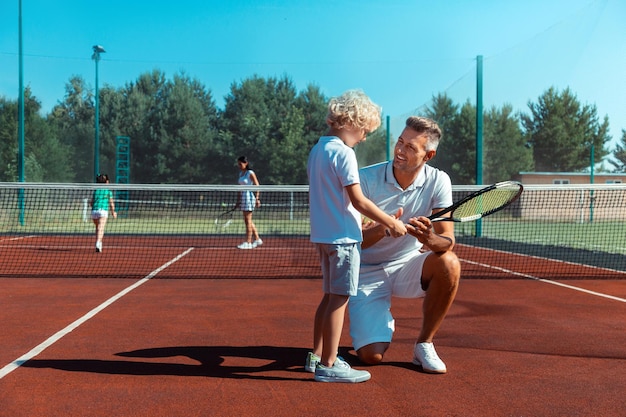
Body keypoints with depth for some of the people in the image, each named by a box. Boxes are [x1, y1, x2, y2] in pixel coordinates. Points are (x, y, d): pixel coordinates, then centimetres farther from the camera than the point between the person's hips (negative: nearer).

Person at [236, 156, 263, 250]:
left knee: (248, 220, -6)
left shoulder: (250, 173, -9)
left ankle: (248, 243, -3)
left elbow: (257, 186, -11)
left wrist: (257, 198, -16)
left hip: (249, 196, -9)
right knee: (248, 221, 12)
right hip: (243, 196, 9)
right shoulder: (241, 173, 14)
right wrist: (239, 200, 17)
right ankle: (257, 239, 21)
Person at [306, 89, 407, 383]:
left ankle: (317, 356, 23)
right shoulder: (343, 153, -15)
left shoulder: (317, 149, 13)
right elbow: (358, 200, -19)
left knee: (330, 296, 16)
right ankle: (328, 365, -1)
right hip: (343, 237, -9)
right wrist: (392, 223, -11)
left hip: (323, 235, 9)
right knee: (339, 299, -5)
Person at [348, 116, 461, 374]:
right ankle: (383, 322, 23)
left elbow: (447, 240, -17)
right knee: (371, 356, -16)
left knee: (449, 264, -32)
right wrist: (382, 228, -37)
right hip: (368, 272, -2)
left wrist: (430, 240, -41)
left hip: (409, 266, 2)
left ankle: (424, 344, -10)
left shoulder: (438, 181, -11)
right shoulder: (367, 178, -15)